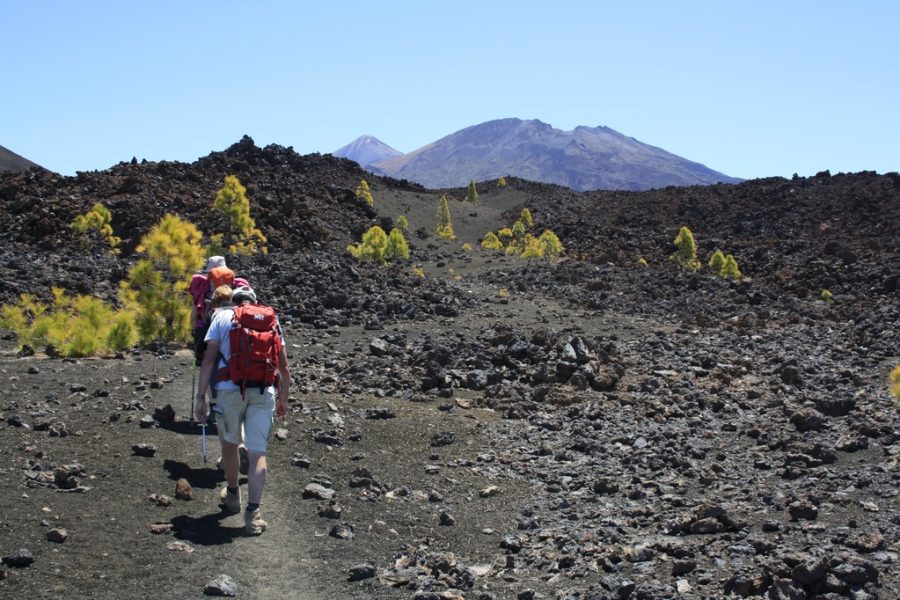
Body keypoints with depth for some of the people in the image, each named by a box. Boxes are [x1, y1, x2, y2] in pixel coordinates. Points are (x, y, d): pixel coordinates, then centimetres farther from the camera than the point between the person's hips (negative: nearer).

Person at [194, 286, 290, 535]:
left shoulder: (222, 317, 9)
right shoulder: (270, 320, 14)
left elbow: (209, 359, 0)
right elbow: (283, 366, 13)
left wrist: (200, 397, 1)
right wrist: (284, 398, 23)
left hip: (229, 390, 0)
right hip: (263, 392, 1)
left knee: (230, 444, 22)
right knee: (257, 453, 1)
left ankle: (232, 495, 39)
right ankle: (253, 512, -10)